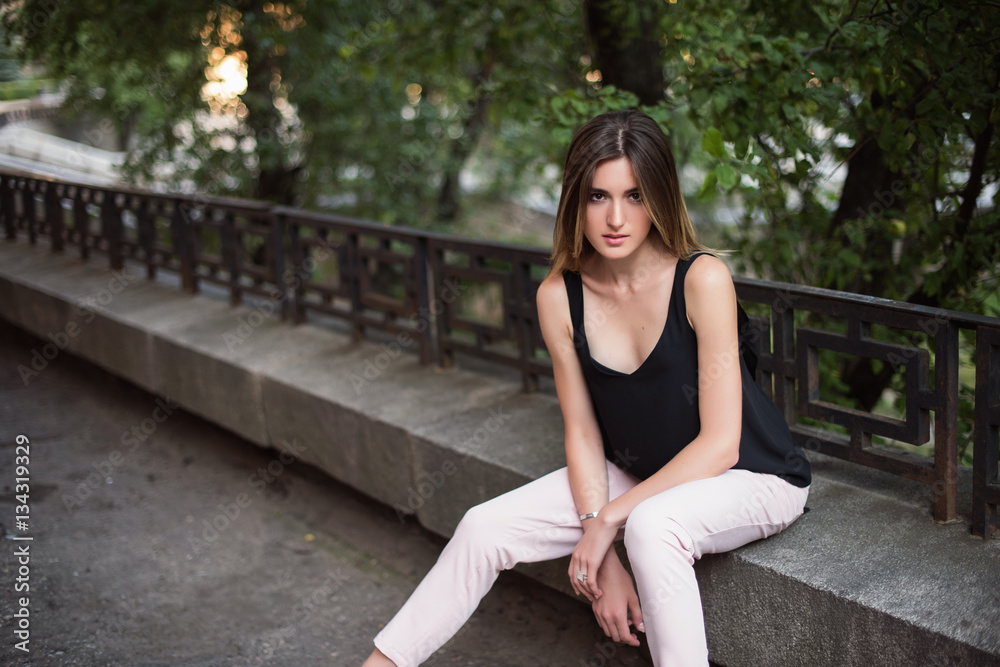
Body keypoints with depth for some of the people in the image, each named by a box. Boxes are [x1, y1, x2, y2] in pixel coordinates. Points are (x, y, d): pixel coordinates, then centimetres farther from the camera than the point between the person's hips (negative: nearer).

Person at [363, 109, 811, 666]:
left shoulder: (703, 279, -24)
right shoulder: (559, 297, -10)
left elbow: (719, 444, -23)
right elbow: (583, 433, -5)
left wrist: (608, 520, -22)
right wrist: (603, 557, -15)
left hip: (752, 478, -5)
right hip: (638, 475, 5)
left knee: (652, 526, -37)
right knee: (486, 527, -6)